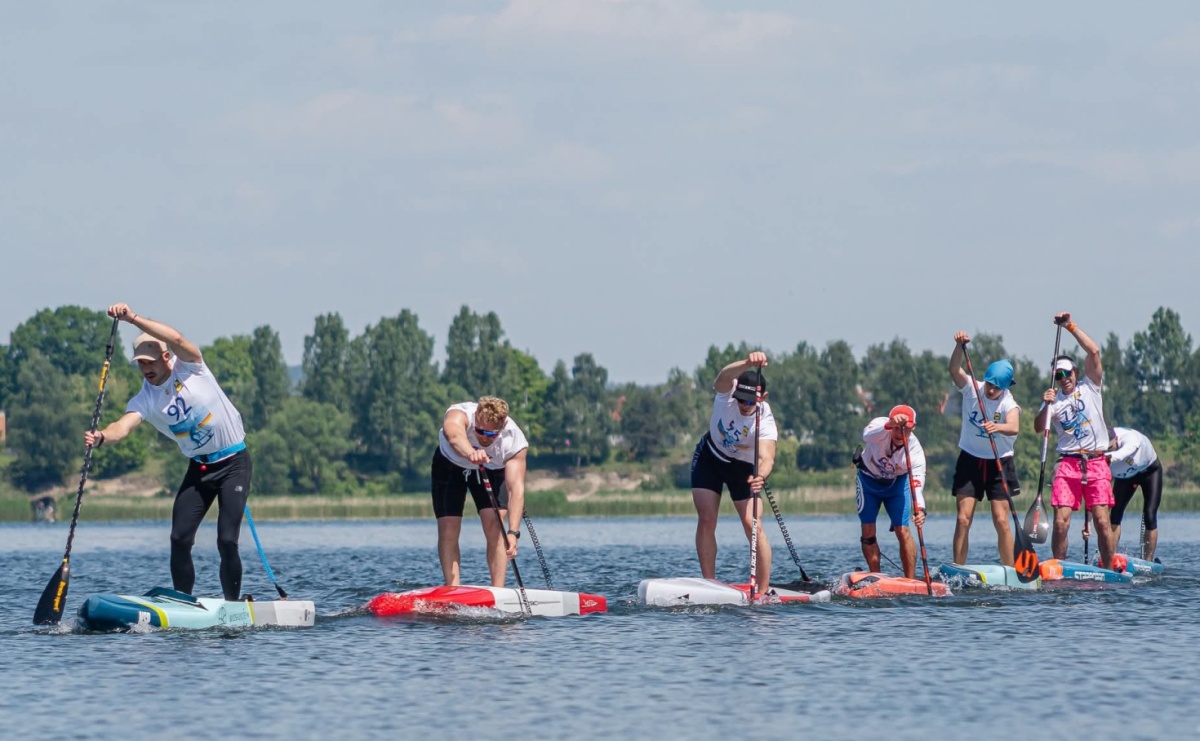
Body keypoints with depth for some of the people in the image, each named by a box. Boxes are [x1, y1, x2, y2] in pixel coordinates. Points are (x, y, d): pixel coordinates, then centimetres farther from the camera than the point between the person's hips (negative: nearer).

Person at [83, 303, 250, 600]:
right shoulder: (145, 400, -5)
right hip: (199, 468, 4)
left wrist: (133, 318, -38)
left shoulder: (189, 368, -12)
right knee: (180, 540, -6)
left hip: (233, 463, -4)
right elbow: (124, 426, -22)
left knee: (227, 541, -13)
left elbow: (176, 339, -31)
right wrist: (102, 437, -45)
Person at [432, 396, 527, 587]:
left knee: (494, 527, -17)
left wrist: (513, 532, -50)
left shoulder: (515, 441, -33)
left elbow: (516, 488, -39)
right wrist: (470, 453, -86)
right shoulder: (459, 415, -38)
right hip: (451, 465, 0)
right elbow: (454, 435, -64)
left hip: (491, 470, 0)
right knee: (448, 530, -11)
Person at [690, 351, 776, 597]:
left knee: (753, 525, -14)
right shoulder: (726, 391, -27)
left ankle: (763, 590, -11)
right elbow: (724, 376, -51)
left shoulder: (765, 421, -31)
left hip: (743, 468, -2)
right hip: (709, 457, 2)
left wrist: (761, 476, -68)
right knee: (706, 521, -9)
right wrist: (748, 364, -71)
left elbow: (767, 457, -45)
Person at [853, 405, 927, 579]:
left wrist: (919, 508, -57)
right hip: (869, 478, 0)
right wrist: (889, 425, -73)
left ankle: (911, 581, -7)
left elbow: (917, 481, -39)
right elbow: (867, 435, -55)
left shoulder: (915, 449, -29)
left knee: (903, 531, -11)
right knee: (868, 531, -5)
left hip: (897, 482, 0)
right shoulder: (880, 426, -31)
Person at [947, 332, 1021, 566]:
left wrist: (997, 427, -55)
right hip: (970, 460, 1)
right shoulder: (971, 389, -7)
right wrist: (959, 346, -41)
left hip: (999, 463, -1)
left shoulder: (1009, 403, -14)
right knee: (963, 519, -6)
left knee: (1001, 521, -6)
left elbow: (1013, 427, -34)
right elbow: (955, 370, -24)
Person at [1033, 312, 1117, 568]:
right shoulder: (1054, 399, 11)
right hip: (1068, 464, 1)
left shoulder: (1089, 387, 8)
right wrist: (1046, 406, -20)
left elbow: (1094, 352, -3)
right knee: (1061, 522, -9)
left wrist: (1071, 327, -4)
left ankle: (1109, 570, 1)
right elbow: (1039, 428, -3)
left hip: (1096, 463, -1)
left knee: (1102, 521, -7)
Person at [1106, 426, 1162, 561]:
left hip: (1149, 470, -3)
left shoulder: (1130, 437, -42)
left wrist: (1110, 457, -90)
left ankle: (1148, 561, -6)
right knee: (1115, 515, -12)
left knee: (1149, 517, -12)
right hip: (1124, 476, 3)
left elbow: (1126, 450, -67)